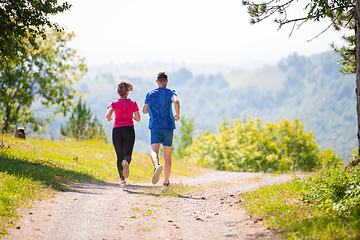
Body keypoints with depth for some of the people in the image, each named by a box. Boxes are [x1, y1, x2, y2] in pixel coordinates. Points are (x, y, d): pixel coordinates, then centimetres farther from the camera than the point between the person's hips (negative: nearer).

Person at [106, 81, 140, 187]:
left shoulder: (114, 103, 1)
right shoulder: (133, 103, 4)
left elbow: (108, 115, -15)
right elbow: (138, 119, 7)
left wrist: (110, 119, 8)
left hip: (117, 130, 1)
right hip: (129, 130, -1)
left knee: (119, 157, 11)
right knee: (127, 155, -9)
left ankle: (122, 179, 7)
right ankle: (126, 162, -45)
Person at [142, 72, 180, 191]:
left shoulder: (150, 94, 10)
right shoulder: (170, 93, 3)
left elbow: (144, 110, 16)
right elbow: (176, 101, -19)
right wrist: (177, 115, -4)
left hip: (155, 127, 0)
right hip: (168, 126, 0)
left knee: (154, 151, -15)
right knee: (167, 156, 10)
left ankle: (157, 166, -49)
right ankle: (166, 183, 15)